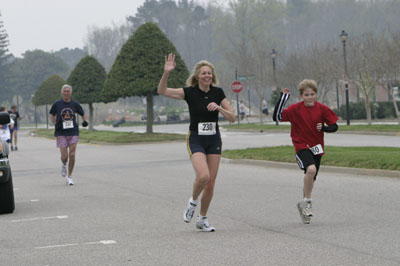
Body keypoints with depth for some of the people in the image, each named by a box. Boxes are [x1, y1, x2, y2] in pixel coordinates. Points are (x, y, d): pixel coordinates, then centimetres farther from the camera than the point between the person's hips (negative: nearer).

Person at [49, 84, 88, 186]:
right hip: (61, 133, -1)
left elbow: (83, 114, 17)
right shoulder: (57, 104, 1)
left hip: (73, 132, 1)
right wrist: (55, 124, -1)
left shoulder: (75, 104, 3)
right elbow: (52, 115, 15)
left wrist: (85, 121, -3)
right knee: (64, 156, -8)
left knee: (72, 155, -6)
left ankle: (69, 177, 7)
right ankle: (64, 165, 29)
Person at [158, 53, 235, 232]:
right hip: (196, 140, -3)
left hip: (214, 140, 3)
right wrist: (166, 73, -30)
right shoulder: (190, 92, -7)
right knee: (203, 175, -26)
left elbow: (232, 118, 1)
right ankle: (193, 201, 5)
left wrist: (219, 108, -16)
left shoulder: (218, 92, 2)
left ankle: (202, 219, 18)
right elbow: (162, 91, -16)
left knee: (211, 182, 2)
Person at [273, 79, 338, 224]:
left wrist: (324, 128, -18)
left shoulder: (322, 109, -1)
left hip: (316, 147, 4)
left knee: (310, 179, 13)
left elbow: (334, 126, 3)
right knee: (311, 169, -31)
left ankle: (303, 206, 36)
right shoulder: (296, 109, -7)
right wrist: (283, 98, -19)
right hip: (302, 146, -4)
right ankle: (307, 201, -14)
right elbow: (277, 117, -14)